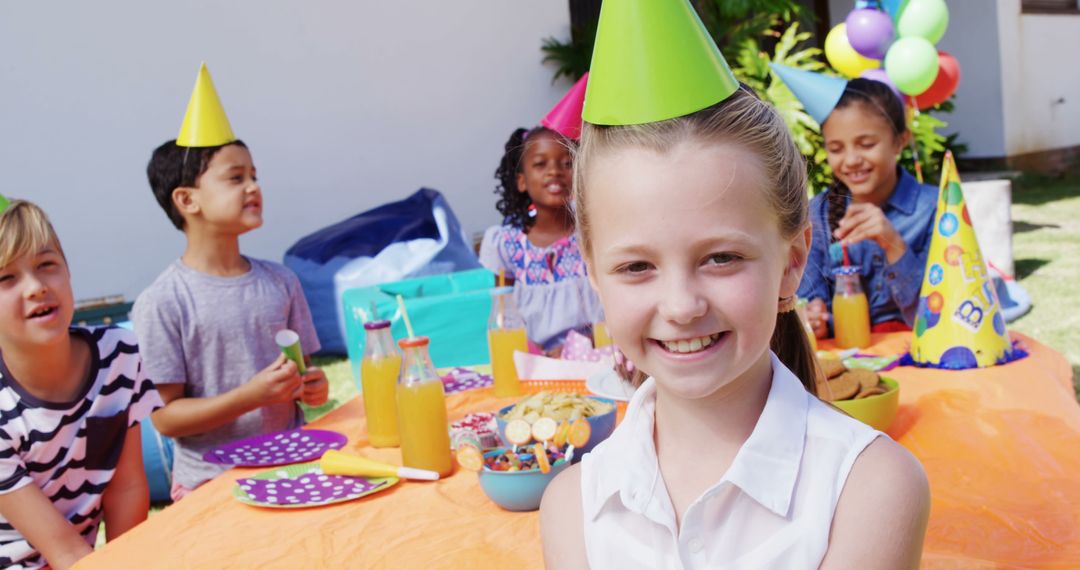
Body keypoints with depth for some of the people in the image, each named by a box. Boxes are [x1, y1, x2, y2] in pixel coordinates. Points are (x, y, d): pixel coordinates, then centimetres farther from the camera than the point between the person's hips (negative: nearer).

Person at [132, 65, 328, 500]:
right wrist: (252, 395, -18)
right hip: (213, 483, -4)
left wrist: (312, 387, -3)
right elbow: (164, 417, -8)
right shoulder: (162, 304, -7)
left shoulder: (280, 283, 8)